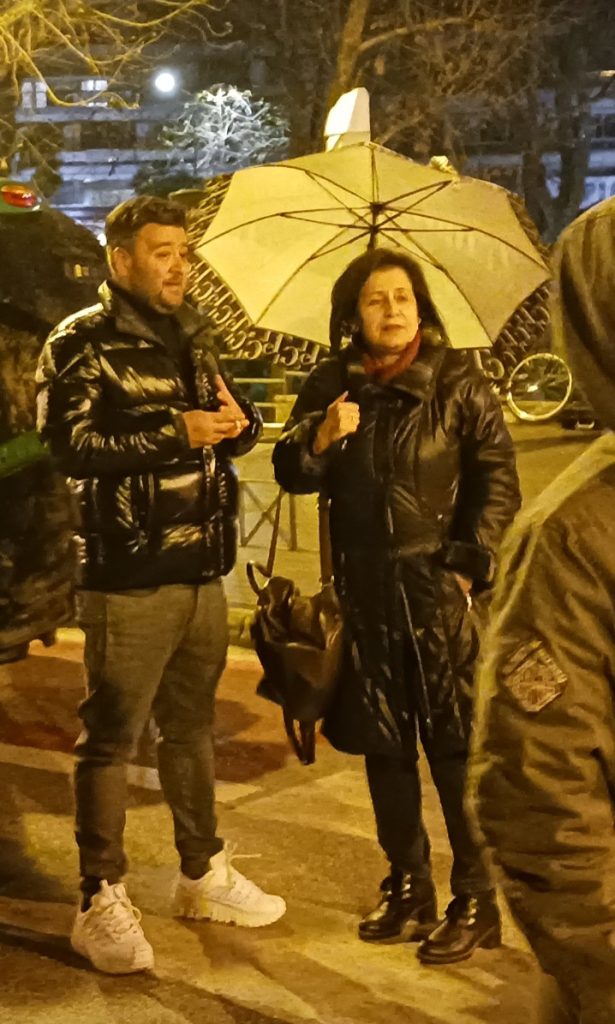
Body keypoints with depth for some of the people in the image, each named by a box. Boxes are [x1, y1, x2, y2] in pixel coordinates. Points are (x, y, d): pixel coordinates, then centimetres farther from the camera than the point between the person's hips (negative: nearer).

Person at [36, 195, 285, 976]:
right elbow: (69, 446, -17)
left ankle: (202, 873, 31)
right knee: (110, 737, 1)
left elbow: (236, 427, 20)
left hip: (202, 569, 7)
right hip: (128, 576, -7)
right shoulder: (81, 344, -7)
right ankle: (100, 903, 11)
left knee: (191, 726, 18)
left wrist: (238, 419, -4)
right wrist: (175, 433, -21)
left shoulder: (192, 340, 14)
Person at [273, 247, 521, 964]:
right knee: (384, 746, 12)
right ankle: (409, 889, 26)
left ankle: (476, 902, 10)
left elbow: (497, 475, -3)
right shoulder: (330, 385, 5)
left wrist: (470, 561, -11)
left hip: (440, 589, -4)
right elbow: (291, 475, 4)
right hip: (366, 591, 4)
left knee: (455, 745, -1)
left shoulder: (455, 381, -3)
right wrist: (320, 436, -17)